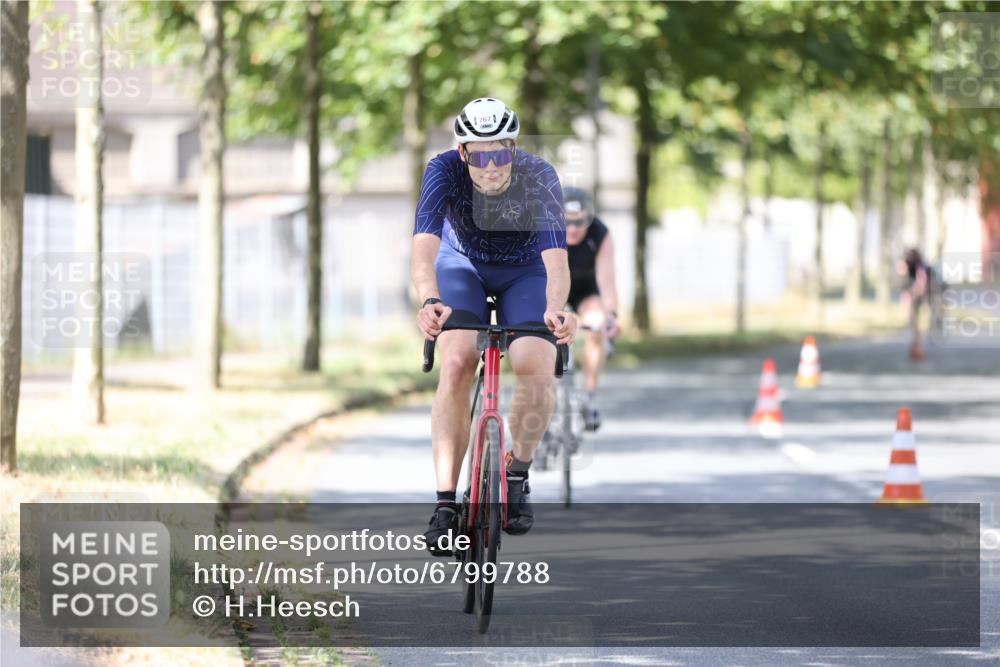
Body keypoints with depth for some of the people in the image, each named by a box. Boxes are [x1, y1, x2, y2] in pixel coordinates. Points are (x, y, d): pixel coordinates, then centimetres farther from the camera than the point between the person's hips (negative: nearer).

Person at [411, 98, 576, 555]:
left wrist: (555, 309, -60)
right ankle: (446, 504, -22)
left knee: (537, 369, -25)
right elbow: (424, 245, -42)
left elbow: (556, 257, -40)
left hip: (524, 272, 0)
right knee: (456, 363, -25)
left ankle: (518, 475, 2)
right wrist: (429, 302, -61)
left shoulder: (539, 178, -30)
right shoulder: (444, 171, -29)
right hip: (462, 265, 0)